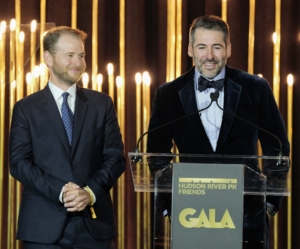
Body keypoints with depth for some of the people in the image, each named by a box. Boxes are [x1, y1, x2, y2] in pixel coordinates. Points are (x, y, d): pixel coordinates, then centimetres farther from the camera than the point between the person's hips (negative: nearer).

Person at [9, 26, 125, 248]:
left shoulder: (102, 104, 10)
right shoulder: (26, 109, 6)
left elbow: (116, 157, 6)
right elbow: (19, 162, -2)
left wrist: (91, 192, -11)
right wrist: (60, 191, -15)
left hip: (95, 222, 1)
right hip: (44, 225, -1)